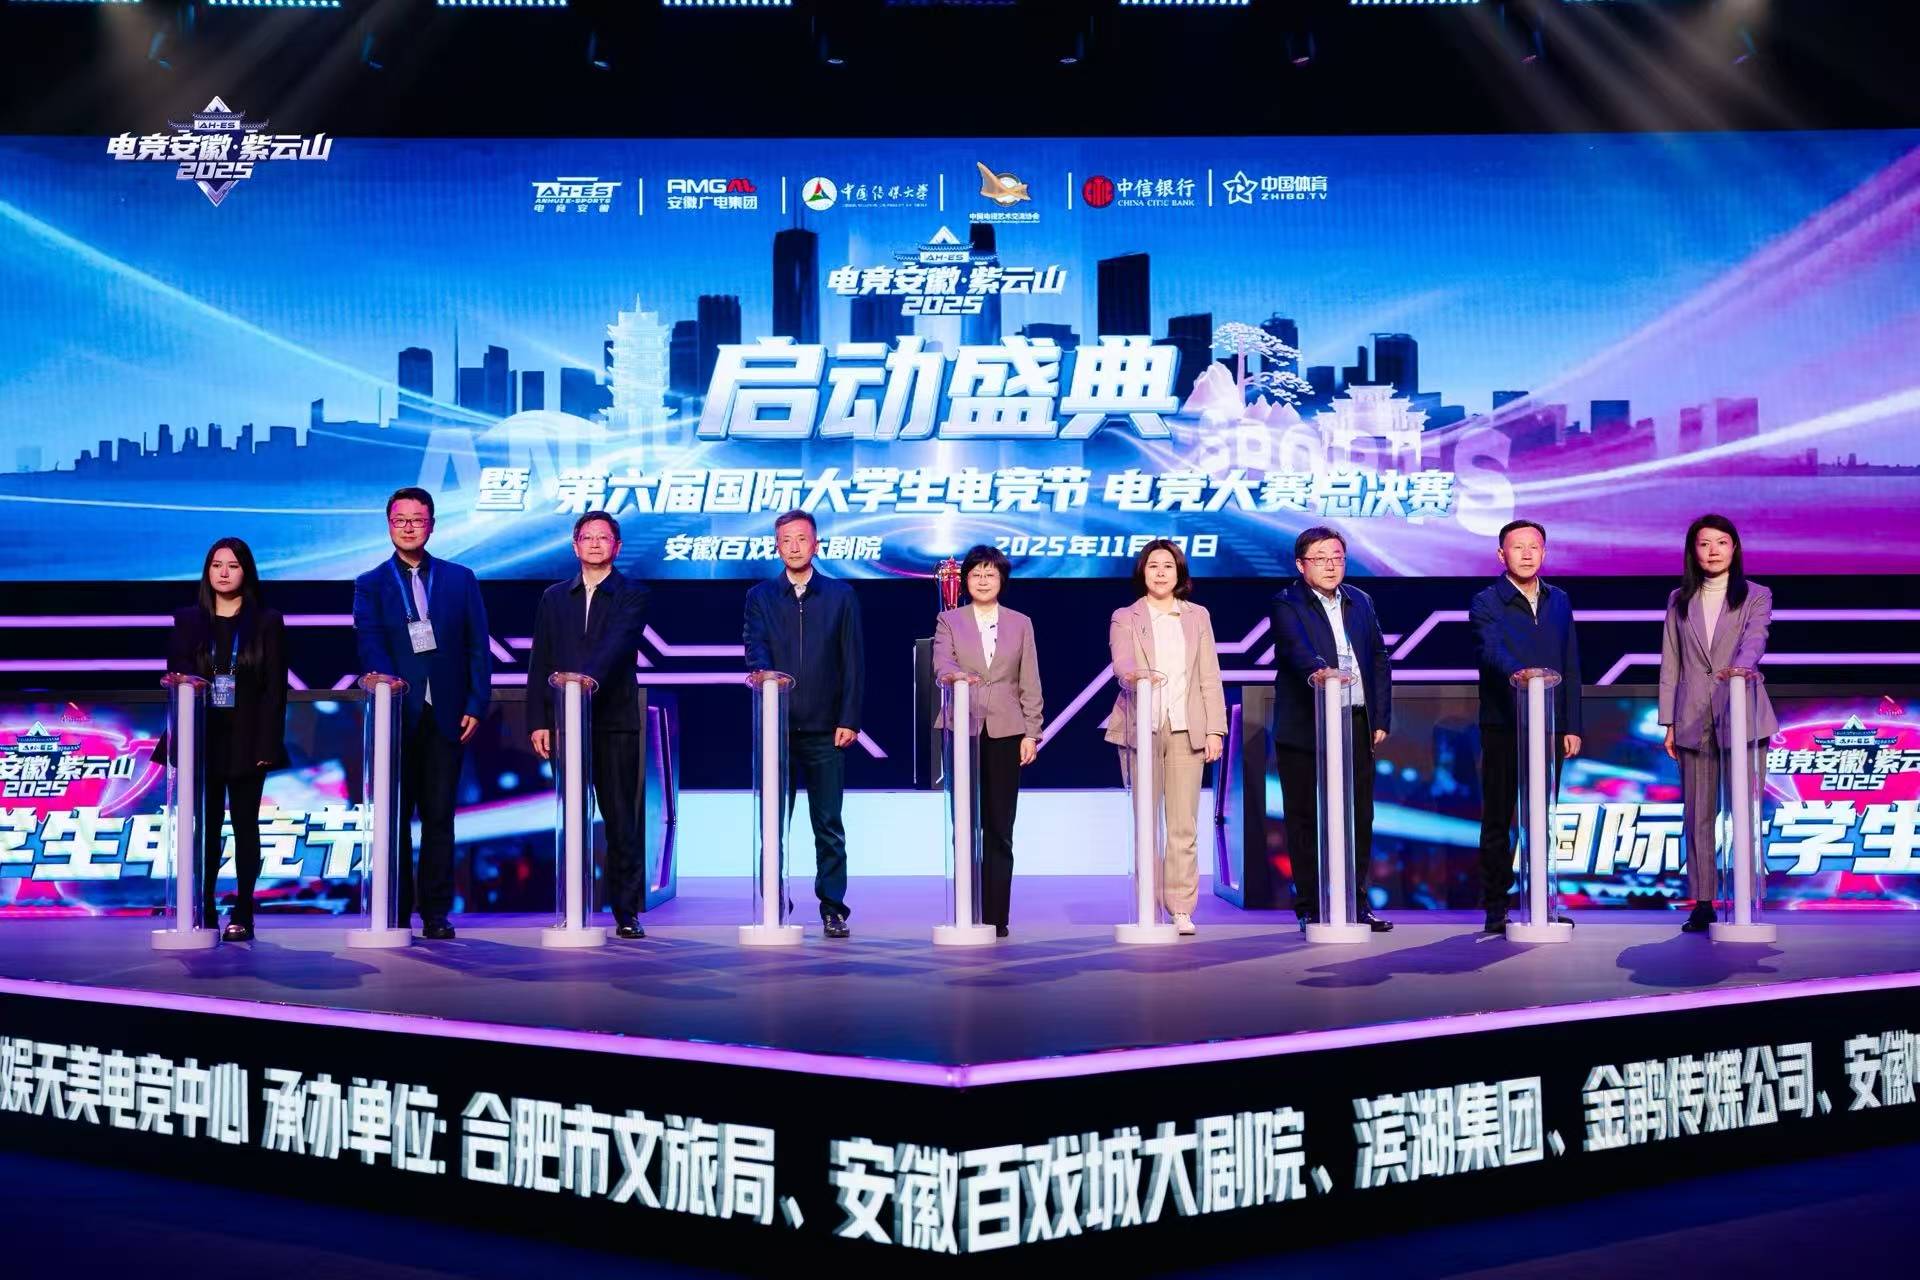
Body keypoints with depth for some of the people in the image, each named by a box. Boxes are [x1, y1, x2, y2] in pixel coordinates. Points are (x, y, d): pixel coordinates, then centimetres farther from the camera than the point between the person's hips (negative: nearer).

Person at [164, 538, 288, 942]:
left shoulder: (267, 623, 3)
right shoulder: (187, 621, 9)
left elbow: (275, 689, -1)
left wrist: (267, 744, -9)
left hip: (247, 742, -1)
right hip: (202, 740, 1)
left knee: (245, 826, 3)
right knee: (205, 827, 1)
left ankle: (242, 915, 7)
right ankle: (202, 913, 4)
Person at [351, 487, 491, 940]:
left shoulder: (460, 579, 10)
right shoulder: (369, 585, 7)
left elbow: (478, 647, 7)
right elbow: (369, 645, -7)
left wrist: (475, 705, -3)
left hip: (446, 716, 1)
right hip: (397, 715, 0)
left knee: (439, 817, 3)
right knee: (394, 818, 3)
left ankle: (437, 913, 7)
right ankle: (396, 914, 9)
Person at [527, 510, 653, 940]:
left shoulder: (631, 595, 4)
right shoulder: (554, 597, 14)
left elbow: (617, 645, -13)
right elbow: (539, 663, 11)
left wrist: (589, 679, -31)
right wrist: (538, 721, 2)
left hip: (615, 722, -3)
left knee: (621, 820, -1)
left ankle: (627, 912, 3)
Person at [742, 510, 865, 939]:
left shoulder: (841, 595, 8)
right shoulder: (760, 596, 10)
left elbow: (854, 662, 4)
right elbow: (755, 646, -5)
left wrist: (849, 719, -4)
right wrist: (762, 672, -29)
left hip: (825, 729, -1)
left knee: (829, 825, 2)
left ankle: (833, 908, 7)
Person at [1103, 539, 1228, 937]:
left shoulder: (1197, 616, 15)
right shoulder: (1124, 619, 7)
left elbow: (1209, 677, 11)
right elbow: (1122, 664, -11)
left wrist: (1215, 729, 3)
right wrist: (1133, 676, -35)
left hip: (1186, 730, 1)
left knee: (1183, 825, -2)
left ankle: (1181, 909, 1)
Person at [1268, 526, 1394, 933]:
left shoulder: (1360, 602, 15)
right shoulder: (1286, 605, -3)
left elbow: (1380, 660, 16)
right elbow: (1298, 650, -22)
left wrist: (1381, 718, 9)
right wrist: (1321, 673, -43)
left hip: (1358, 726, 5)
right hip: (1306, 728, -5)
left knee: (1359, 818, 7)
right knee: (1307, 819, 0)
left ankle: (1355, 904, 16)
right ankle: (1311, 908, 6)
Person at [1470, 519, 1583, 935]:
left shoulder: (1559, 602, 13)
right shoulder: (1486, 603, -3)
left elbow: (1571, 667, 14)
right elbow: (1492, 651, -22)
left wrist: (1571, 725, 7)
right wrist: (1517, 673, -43)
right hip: (1502, 728, -4)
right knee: (1497, 820, 1)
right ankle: (1495, 908, 5)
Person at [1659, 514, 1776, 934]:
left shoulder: (1756, 596, 8)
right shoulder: (1679, 601, 15)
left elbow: (1755, 640, -12)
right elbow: (1670, 664, 13)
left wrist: (1740, 665, -35)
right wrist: (1668, 722, 6)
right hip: (1694, 719, 2)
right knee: (1698, 814, 1)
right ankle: (1702, 903, 5)